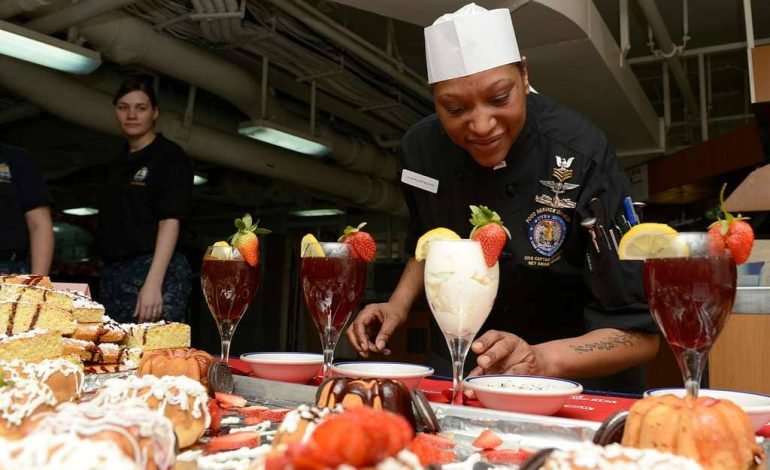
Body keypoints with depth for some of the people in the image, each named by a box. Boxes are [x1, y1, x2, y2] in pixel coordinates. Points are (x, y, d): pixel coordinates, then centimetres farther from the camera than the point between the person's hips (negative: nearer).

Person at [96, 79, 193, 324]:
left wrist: (153, 283, -22)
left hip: (155, 270, -7)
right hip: (113, 273, 7)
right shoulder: (119, 163, 19)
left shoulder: (170, 155, -2)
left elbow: (170, 222, -13)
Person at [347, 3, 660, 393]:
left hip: (569, 379, -1)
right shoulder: (421, 147, -11)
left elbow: (639, 333, -20)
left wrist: (541, 360, -34)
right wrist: (398, 305, -4)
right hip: (454, 370, 2)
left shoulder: (581, 156, -23)